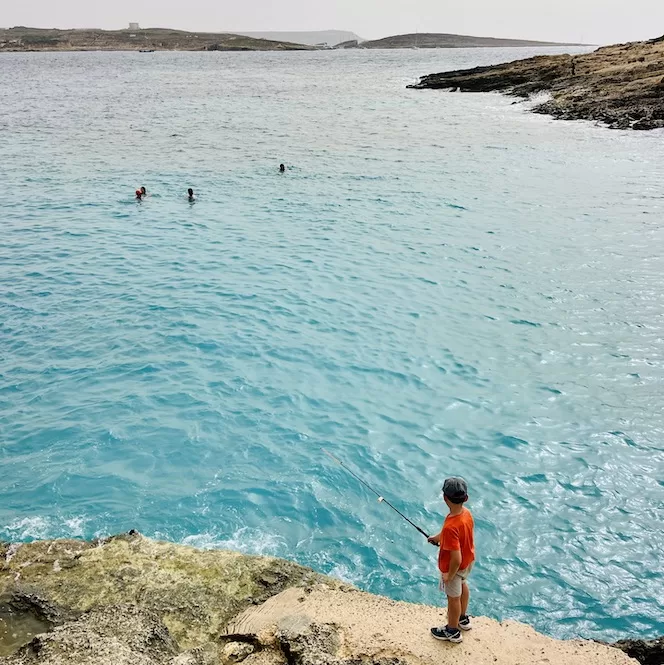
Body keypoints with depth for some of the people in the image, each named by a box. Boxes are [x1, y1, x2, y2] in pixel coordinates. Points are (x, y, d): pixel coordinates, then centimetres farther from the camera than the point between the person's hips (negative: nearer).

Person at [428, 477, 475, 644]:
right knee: (462, 585, 32)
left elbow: (456, 559, -36)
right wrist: (439, 537, 18)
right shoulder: (466, 512, -16)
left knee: (453, 597, 16)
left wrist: (449, 575, -19)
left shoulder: (451, 527, -41)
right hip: (468, 560, 8)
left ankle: (452, 631, 41)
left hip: (455, 567, -7)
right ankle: (463, 618, 56)